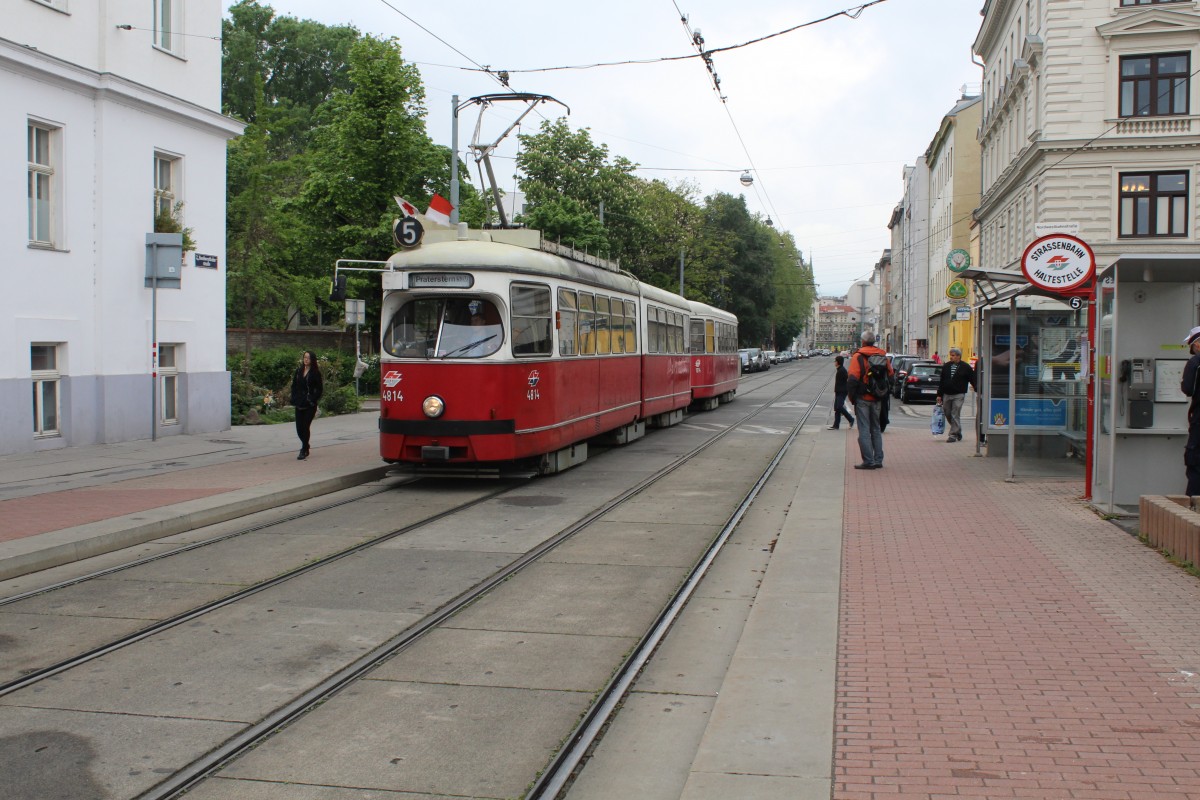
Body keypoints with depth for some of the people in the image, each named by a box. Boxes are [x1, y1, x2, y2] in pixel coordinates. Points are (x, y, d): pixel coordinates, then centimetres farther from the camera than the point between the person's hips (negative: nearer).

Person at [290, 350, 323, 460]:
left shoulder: (315, 373, -4)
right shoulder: (298, 371, 9)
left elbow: (319, 389, -5)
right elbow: (294, 386, 13)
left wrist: (313, 400, -12)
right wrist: (294, 399, 3)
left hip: (310, 405, -4)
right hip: (299, 404, 4)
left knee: (305, 426, -6)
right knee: (299, 427, 5)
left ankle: (304, 451, 4)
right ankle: (305, 447, 27)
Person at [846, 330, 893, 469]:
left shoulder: (858, 356, -10)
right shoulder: (883, 356, 7)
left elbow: (852, 379, -16)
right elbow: (891, 376, 13)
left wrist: (852, 396, -6)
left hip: (862, 399, -5)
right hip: (877, 400, 5)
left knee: (864, 430, -3)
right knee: (876, 429, 14)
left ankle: (868, 461, -6)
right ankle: (878, 460, 15)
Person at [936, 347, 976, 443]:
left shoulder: (965, 367, -3)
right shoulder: (946, 366, 9)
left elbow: (973, 381, -1)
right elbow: (941, 381, 12)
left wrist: (978, 391, -8)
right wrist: (939, 395, 11)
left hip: (958, 395, -5)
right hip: (946, 394, 5)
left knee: (955, 415, -8)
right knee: (948, 414, 10)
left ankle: (954, 434, -3)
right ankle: (957, 431, 27)